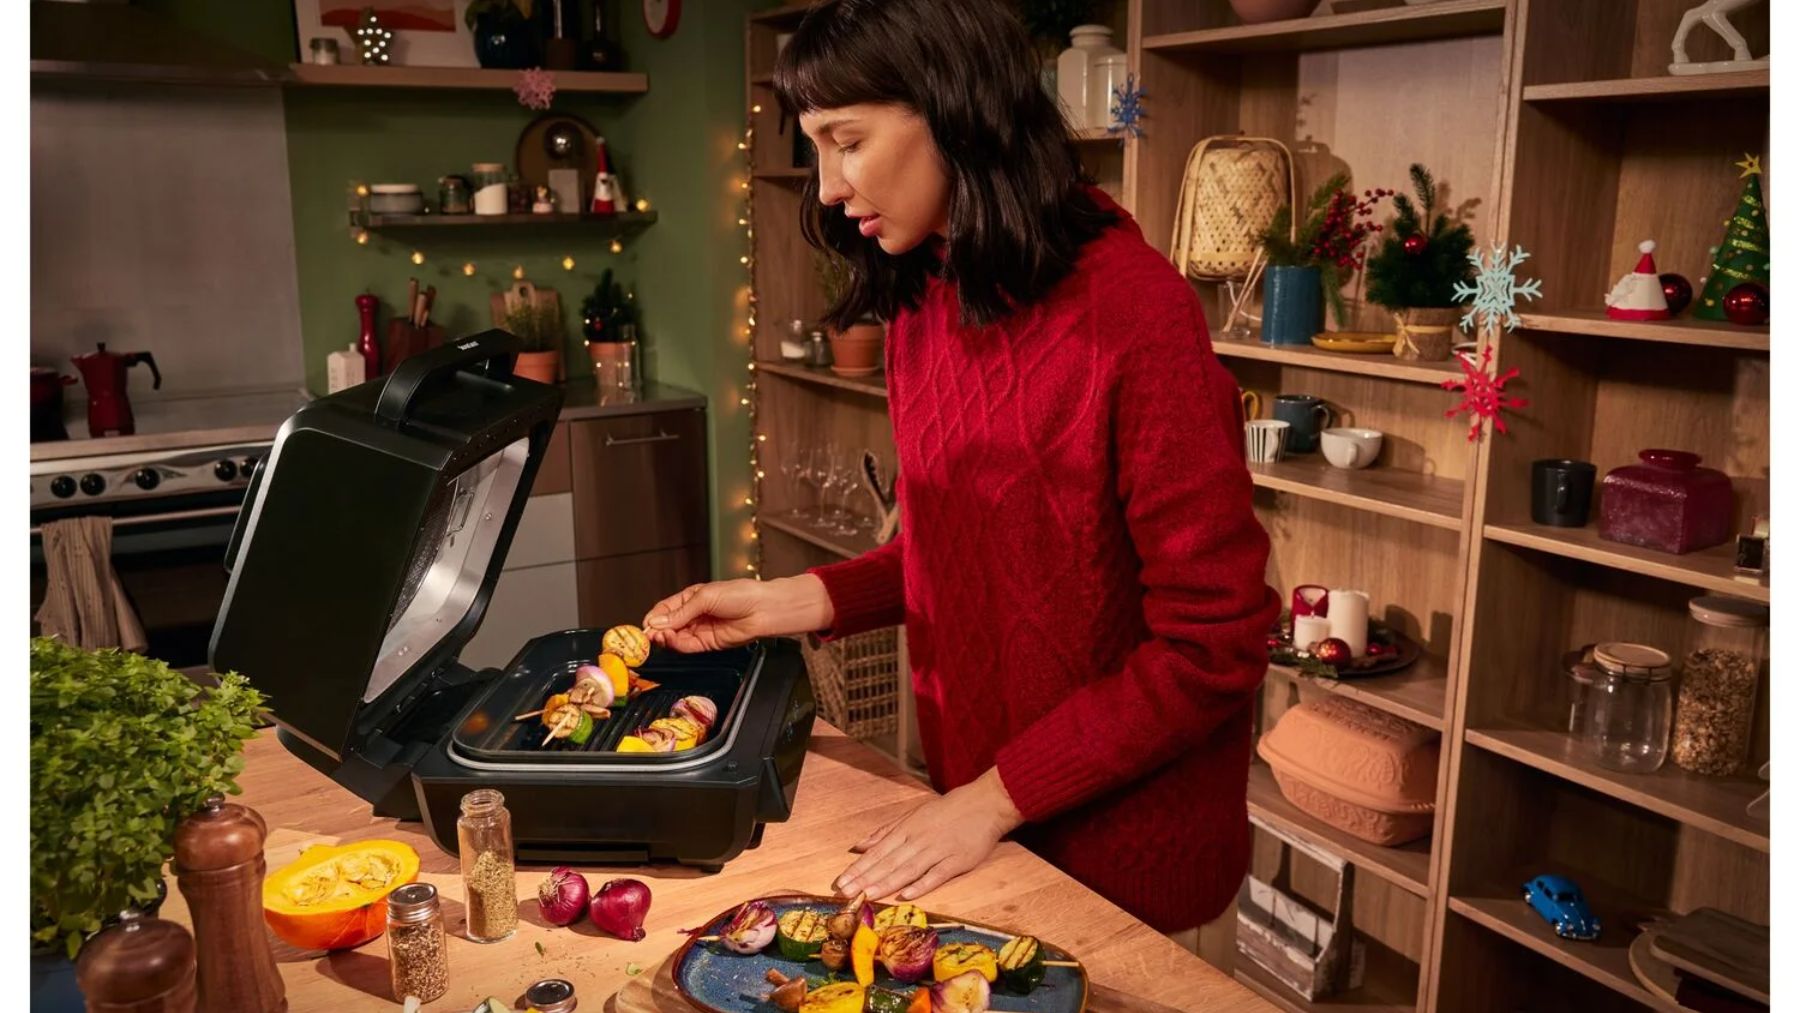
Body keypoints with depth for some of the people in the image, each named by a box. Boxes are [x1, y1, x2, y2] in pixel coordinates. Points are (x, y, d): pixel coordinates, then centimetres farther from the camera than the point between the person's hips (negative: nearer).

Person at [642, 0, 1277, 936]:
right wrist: (784, 603, -3)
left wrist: (997, 797, -19)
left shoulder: (1131, 311, -22)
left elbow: (1211, 643, -20)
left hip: (1120, 842, -6)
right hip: (972, 801, 6)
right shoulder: (921, 307, 0)